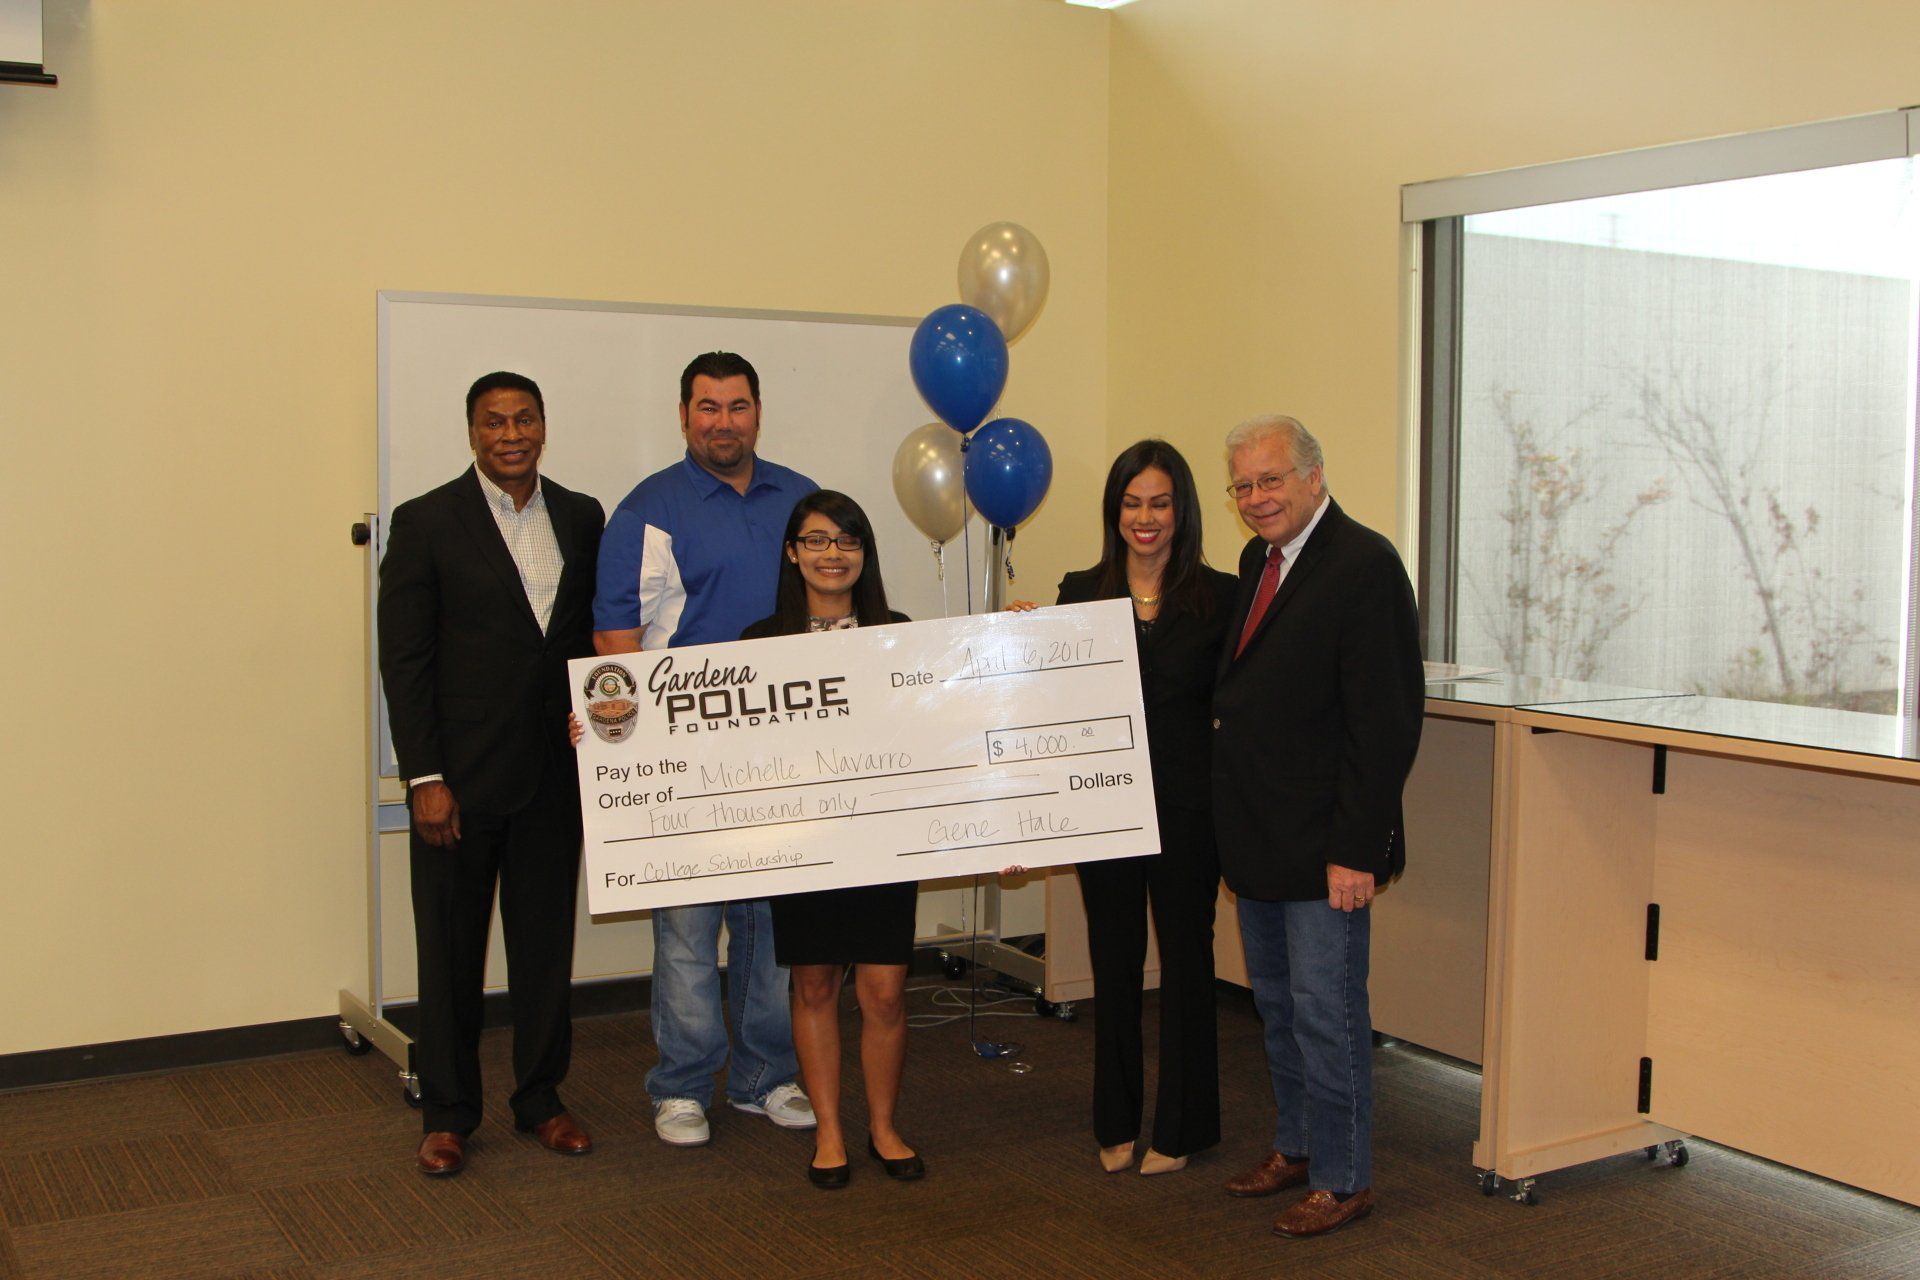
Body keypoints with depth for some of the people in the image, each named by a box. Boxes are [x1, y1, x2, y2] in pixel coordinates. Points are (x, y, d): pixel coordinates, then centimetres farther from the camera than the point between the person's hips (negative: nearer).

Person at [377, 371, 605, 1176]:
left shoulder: (580, 518, 8)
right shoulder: (427, 522, -4)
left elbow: (595, 637, 10)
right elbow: (404, 660, -7)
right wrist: (425, 778, -12)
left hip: (555, 774, 4)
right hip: (461, 777, -3)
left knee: (547, 945, 12)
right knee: (450, 952, 7)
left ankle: (541, 1098, 27)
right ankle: (447, 1114, 21)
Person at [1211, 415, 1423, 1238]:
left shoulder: (1364, 565, -16)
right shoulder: (1258, 560, 10)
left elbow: (1385, 722, -19)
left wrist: (1356, 849, -21)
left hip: (1322, 847, -8)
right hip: (1258, 836, 8)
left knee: (1326, 1011, 1)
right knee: (1277, 1005, 18)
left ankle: (1343, 1179, 16)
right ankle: (1295, 1147, 34)